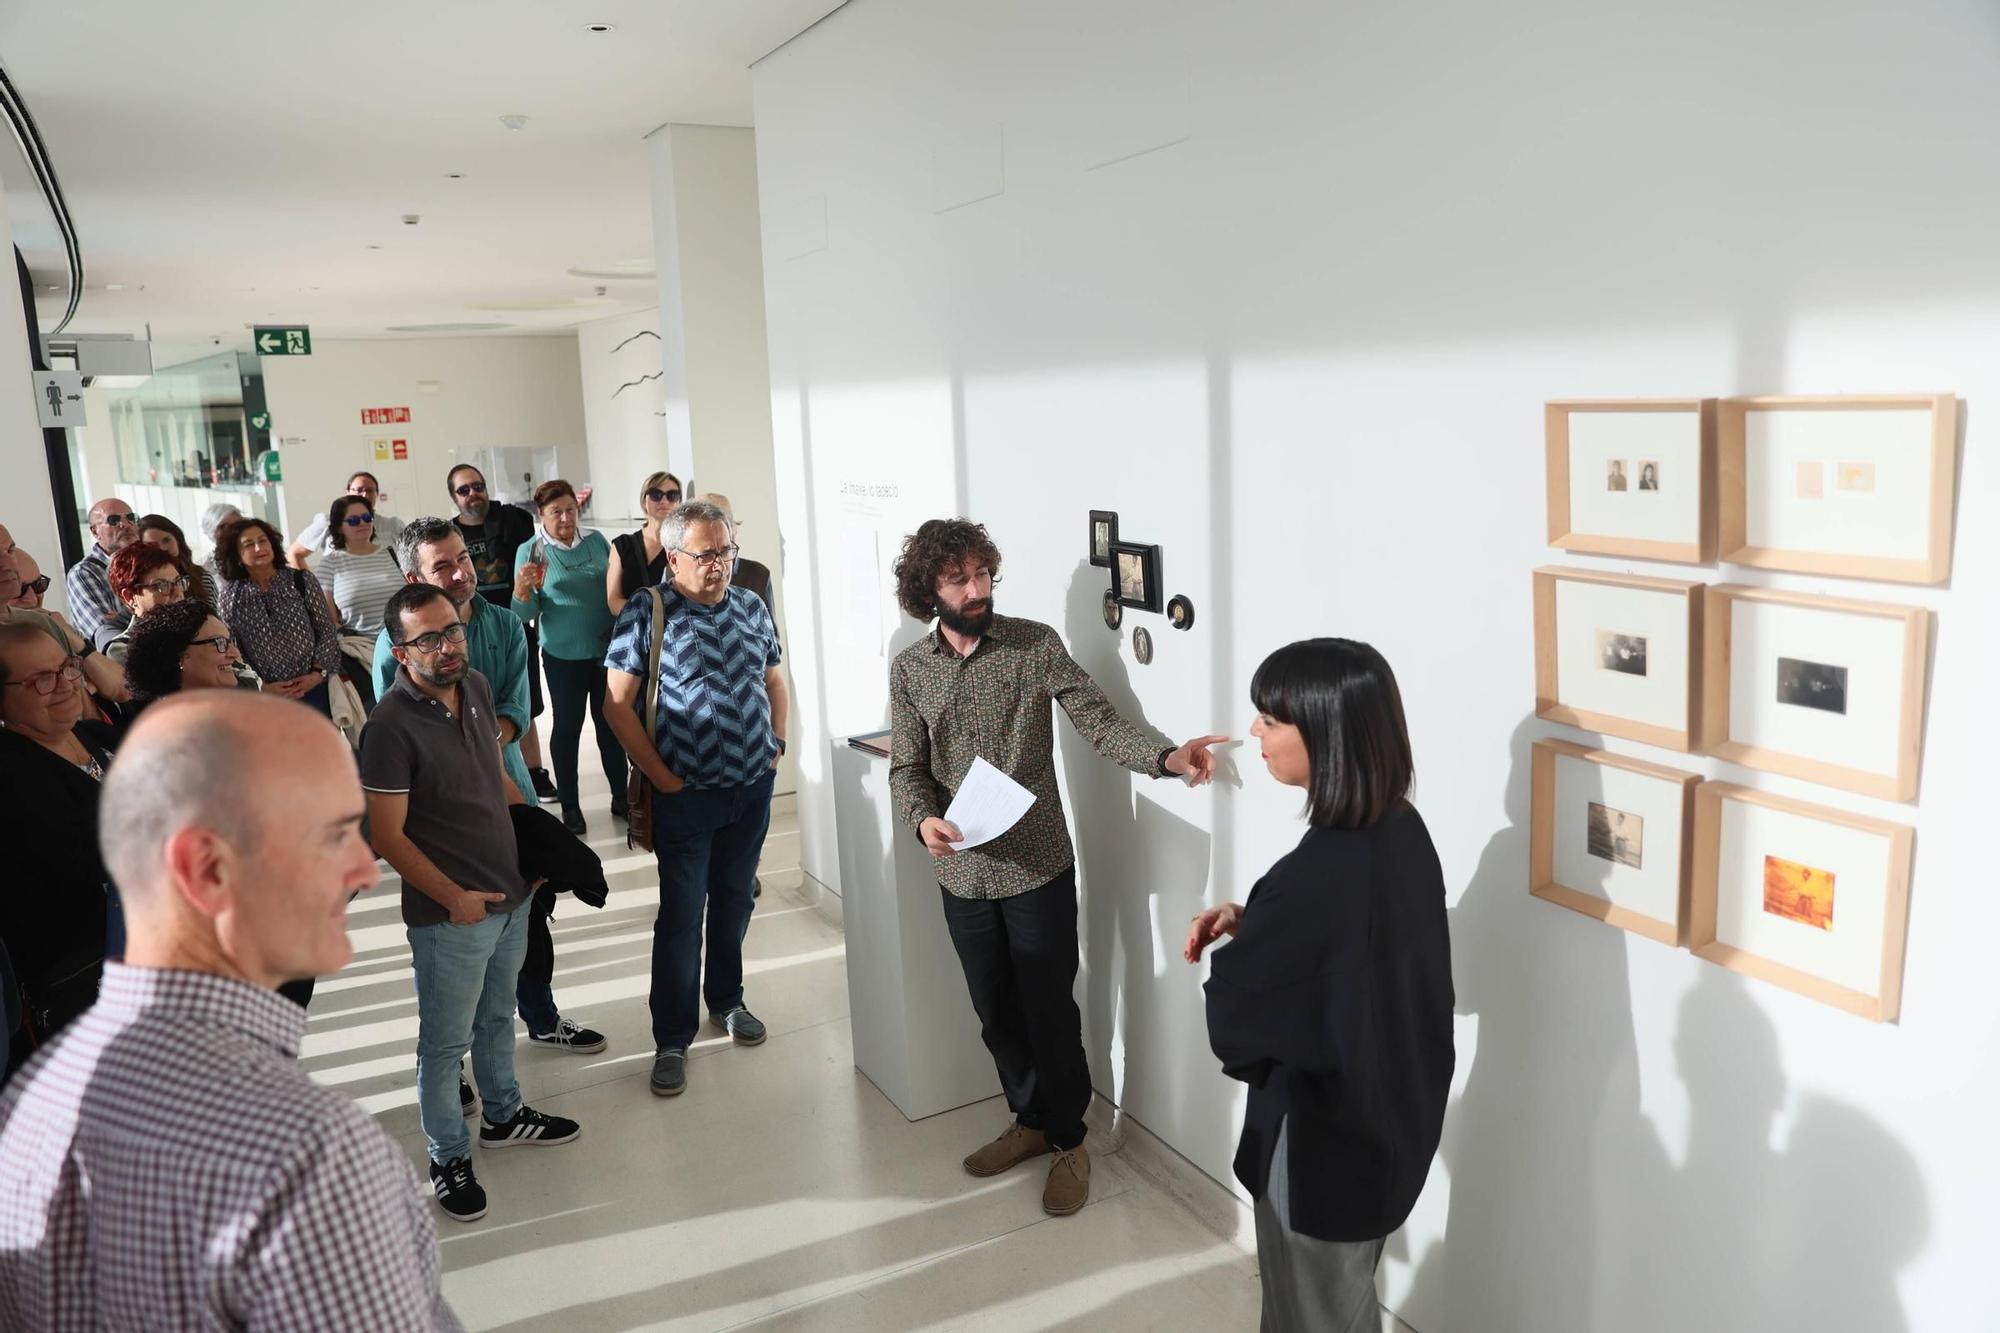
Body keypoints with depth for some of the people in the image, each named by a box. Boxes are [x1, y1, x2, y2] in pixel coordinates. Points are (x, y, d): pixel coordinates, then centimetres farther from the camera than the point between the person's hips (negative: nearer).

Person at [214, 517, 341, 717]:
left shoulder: (302, 581, 1)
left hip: (313, 689, 0)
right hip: (264, 699, 0)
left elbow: (327, 630, 2)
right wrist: (261, 688, -10)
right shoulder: (230, 598, 0)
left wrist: (318, 673, -9)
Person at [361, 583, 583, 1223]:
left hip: (509, 894, 7)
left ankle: (503, 1115, 46)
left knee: (497, 1017, 26)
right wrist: (454, 898, -19)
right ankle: (448, 1158, 28)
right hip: (449, 914, -7)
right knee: (446, 1041, 10)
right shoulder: (391, 725, -22)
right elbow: (386, 835, -19)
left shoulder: (475, 686, 0)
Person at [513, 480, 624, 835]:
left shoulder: (597, 540, 2)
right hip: (564, 656, -2)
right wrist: (522, 590, -28)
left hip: (608, 650, 3)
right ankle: (569, 806, 16)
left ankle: (620, 796, 22)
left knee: (611, 724, 11)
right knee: (567, 726, 6)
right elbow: (527, 614, -8)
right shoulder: (531, 551, -6)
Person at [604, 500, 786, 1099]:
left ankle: (726, 999, 38)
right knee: (681, 914, 2)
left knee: (734, 899, 18)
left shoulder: (751, 607, 5)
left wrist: (777, 746, 5)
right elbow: (619, 704, -11)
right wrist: (663, 778, -12)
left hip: (753, 786, 5)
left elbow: (775, 682, 16)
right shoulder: (647, 613, -10)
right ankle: (672, 1039, 15)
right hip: (686, 794, -4)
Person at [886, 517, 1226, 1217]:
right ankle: (1030, 1120, 40)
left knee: (1050, 1011, 6)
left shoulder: (1036, 645, -8)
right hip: (964, 875, 4)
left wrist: (1168, 757, -32)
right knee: (996, 1013, 17)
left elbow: (1100, 721, -14)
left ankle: (1069, 1140, 27)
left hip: (1038, 869, -3)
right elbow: (907, 768, 2)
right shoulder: (909, 669, 1)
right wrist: (923, 820, -20)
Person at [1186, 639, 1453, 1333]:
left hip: (1322, 1145, -8)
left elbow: (1232, 1019, -21)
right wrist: (1252, 920, -2)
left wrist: (1237, 941, -3)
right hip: (1388, 1118, 8)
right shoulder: (1402, 829, -7)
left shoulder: (1314, 879, -34)